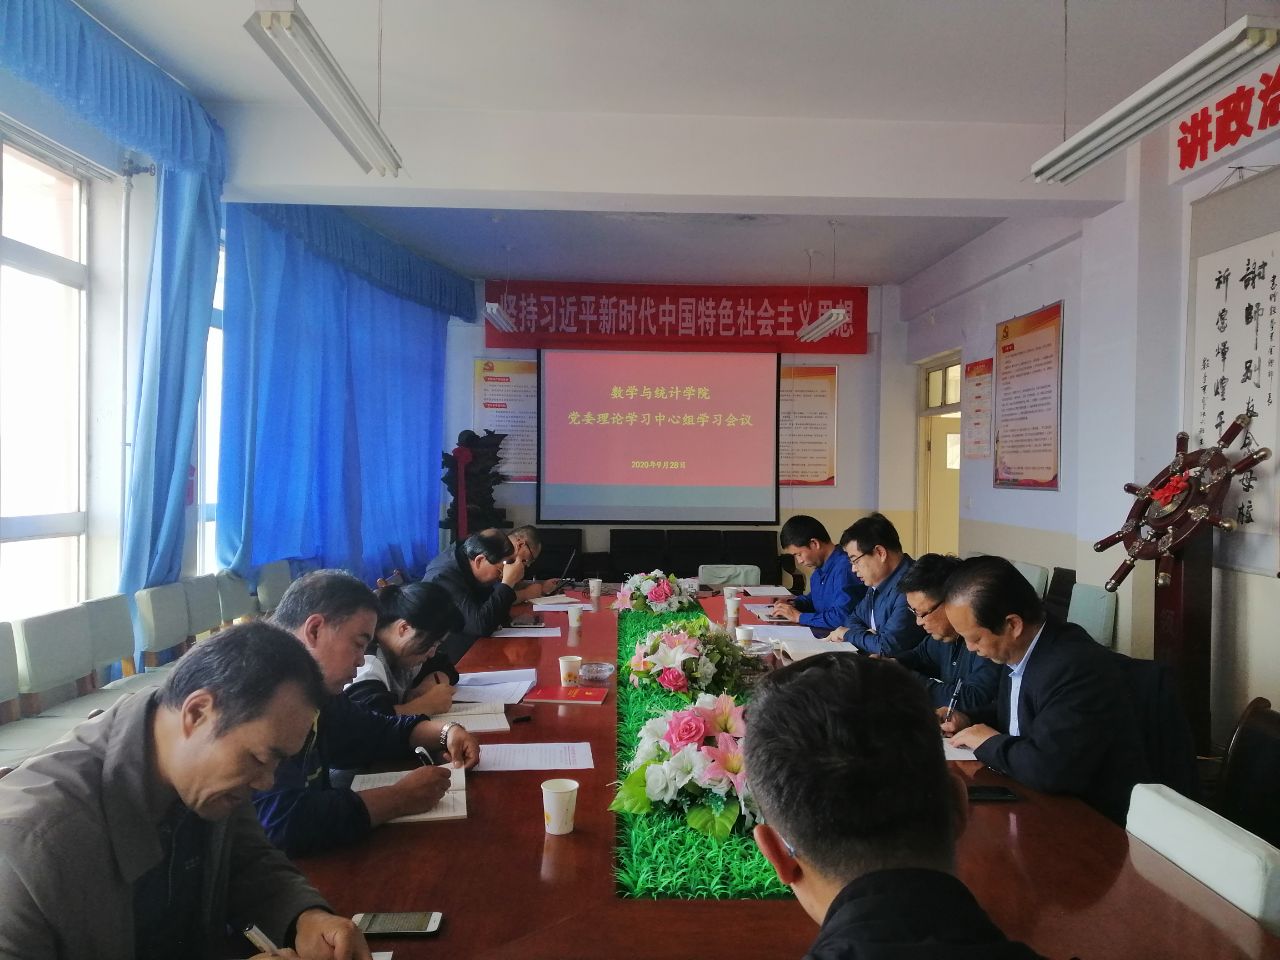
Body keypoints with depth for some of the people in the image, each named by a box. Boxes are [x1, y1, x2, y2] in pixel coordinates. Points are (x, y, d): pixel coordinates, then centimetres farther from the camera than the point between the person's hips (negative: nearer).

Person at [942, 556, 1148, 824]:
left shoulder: (1077, 667, -27)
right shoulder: (1019, 650, 0)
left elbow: (1048, 769, -35)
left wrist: (989, 742, -18)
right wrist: (970, 722, 2)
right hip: (1040, 801, 8)